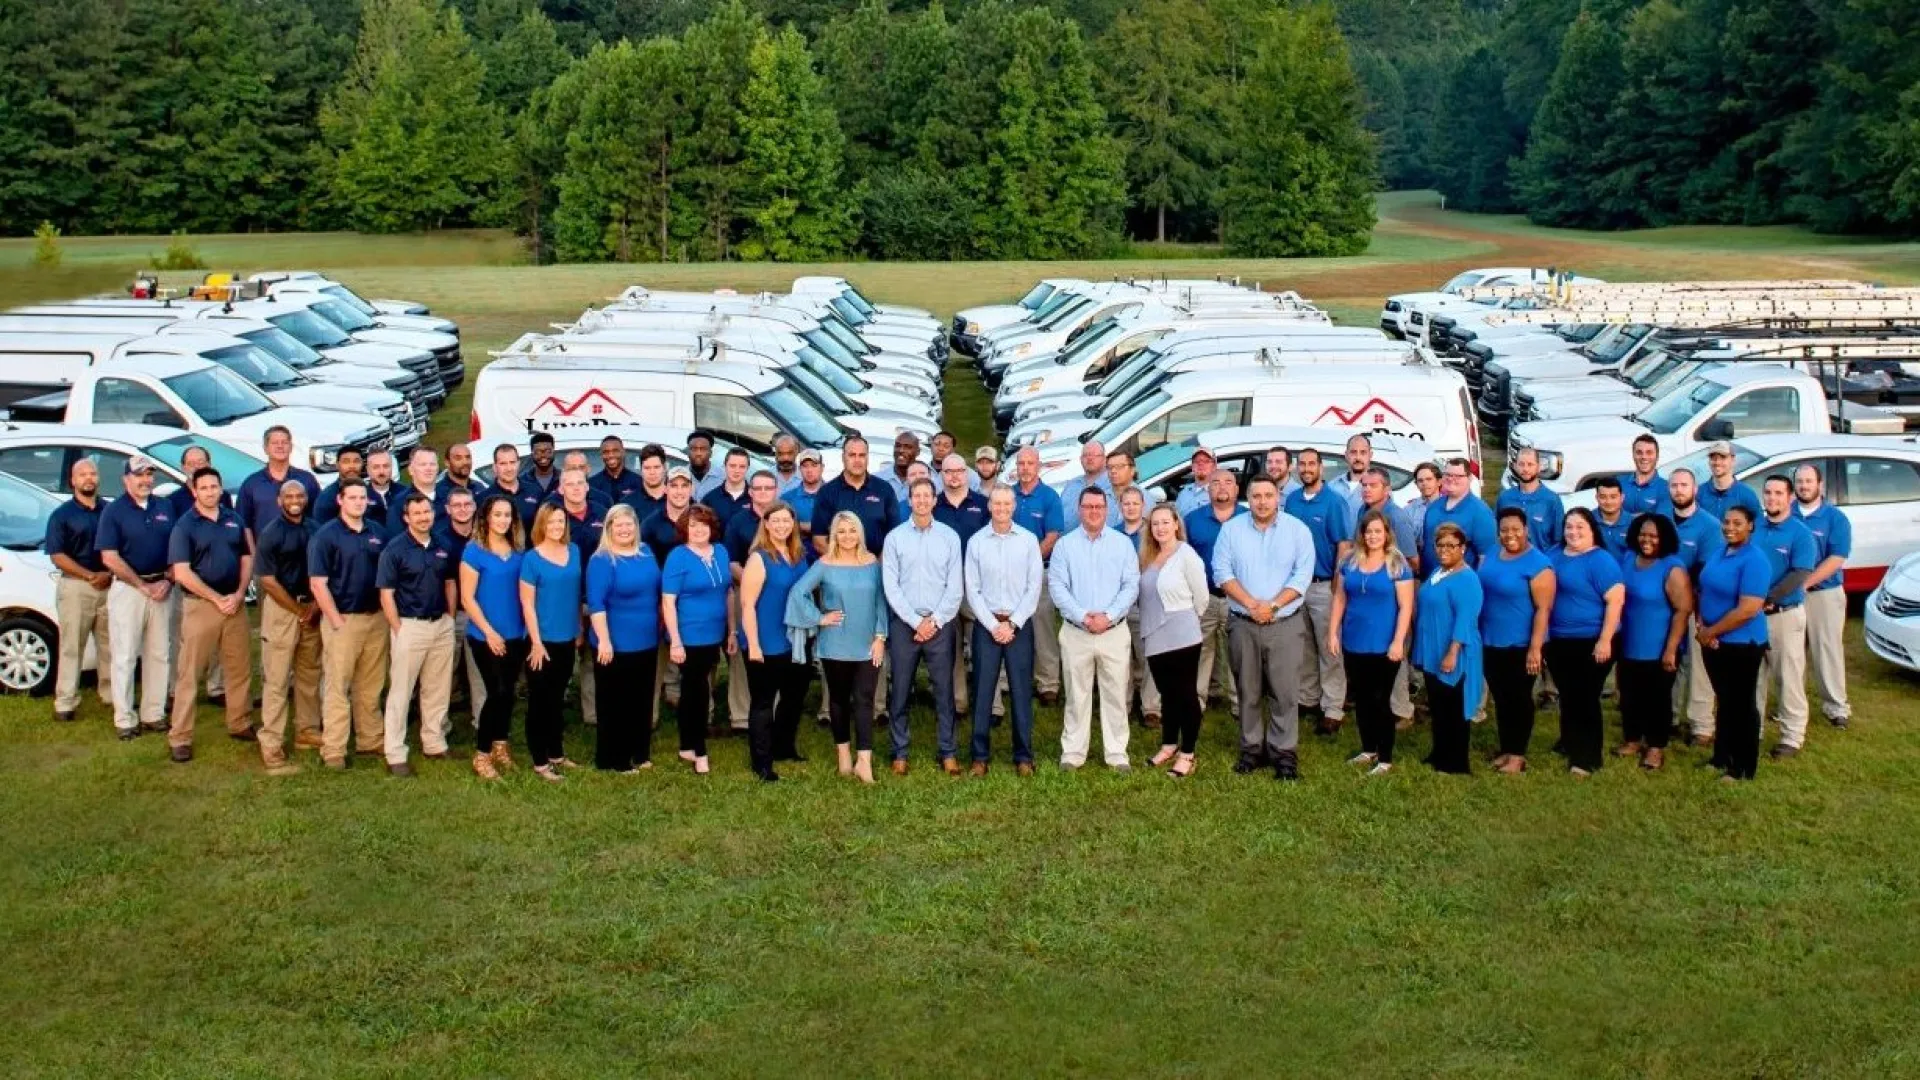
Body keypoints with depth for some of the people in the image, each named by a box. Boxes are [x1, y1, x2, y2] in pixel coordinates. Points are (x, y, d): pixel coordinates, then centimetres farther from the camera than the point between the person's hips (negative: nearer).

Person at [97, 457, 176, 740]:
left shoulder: (166, 508, 9)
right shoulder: (114, 511, -3)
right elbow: (109, 558, -9)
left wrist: (167, 581, -5)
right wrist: (143, 586, -12)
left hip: (162, 588, 4)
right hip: (127, 588, -4)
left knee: (159, 654, 7)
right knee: (125, 656, -1)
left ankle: (153, 714, 15)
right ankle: (125, 719, 3)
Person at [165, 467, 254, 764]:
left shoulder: (234, 520, 10)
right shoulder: (184, 526, -5)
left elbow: (247, 558, 12)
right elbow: (182, 573, -11)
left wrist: (239, 594, -3)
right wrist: (217, 598, -13)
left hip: (235, 603, 5)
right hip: (200, 605, -5)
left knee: (240, 669, 11)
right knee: (189, 673, -2)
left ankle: (241, 724, 25)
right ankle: (180, 737, -1)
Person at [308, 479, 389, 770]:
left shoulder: (377, 533, 9)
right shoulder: (325, 535, -7)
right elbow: (318, 583, -11)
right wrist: (336, 620, -14)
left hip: (376, 618, 5)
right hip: (343, 619, -5)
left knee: (371, 686, 13)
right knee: (337, 686, -2)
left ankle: (372, 740, 24)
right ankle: (333, 750, 1)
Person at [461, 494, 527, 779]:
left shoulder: (518, 551, 6)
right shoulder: (474, 551, -9)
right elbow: (467, 598, -11)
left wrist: (527, 628, 5)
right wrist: (489, 632, -15)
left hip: (516, 635, 5)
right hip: (486, 636, -5)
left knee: (509, 692, 12)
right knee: (498, 692, -8)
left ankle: (500, 745, 28)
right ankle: (482, 755, 5)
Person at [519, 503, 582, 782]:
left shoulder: (574, 551, 4)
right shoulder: (531, 559, -11)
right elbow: (527, 604, -12)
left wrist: (580, 629, 13)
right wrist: (536, 642, -15)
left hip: (567, 639, 5)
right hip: (543, 640, -5)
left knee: (557, 699, 18)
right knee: (539, 701, 3)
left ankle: (556, 753, 29)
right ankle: (540, 762, 9)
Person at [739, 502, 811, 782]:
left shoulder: (799, 556, 6)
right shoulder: (759, 558, -15)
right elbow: (747, 605, -18)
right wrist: (753, 645, -21)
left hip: (794, 641, 7)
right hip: (766, 644, -7)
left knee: (794, 696, 20)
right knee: (763, 701, 3)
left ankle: (783, 748, 39)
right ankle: (762, 763, 11)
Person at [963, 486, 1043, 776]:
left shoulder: (1029, 540, 2)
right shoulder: (976, 542, 2)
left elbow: (1034, 587, -1)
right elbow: (972, 590, 0)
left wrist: (1013, 624, -7)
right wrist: (993, 625, -7)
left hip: (1020, 625, 0)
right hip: (986, 625, 0)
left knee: (1021, 691, 2)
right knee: (982, 691, 1)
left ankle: (1023, 756, 9)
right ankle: (980, 756, 8)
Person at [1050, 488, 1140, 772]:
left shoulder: (1123, 543, 4)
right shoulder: (1065, 545, 3)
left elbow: (1131, 586, -1)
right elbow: (1057, 586, -4)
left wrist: (1108, 616, -14)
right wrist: (1082, 616, -15)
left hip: (1115, 631, 0)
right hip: (1075, 631, 0)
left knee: (1115, 694, 3)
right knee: (1077, 695, 5)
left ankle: (1117, 752, 10)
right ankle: (1073, 751, 13)